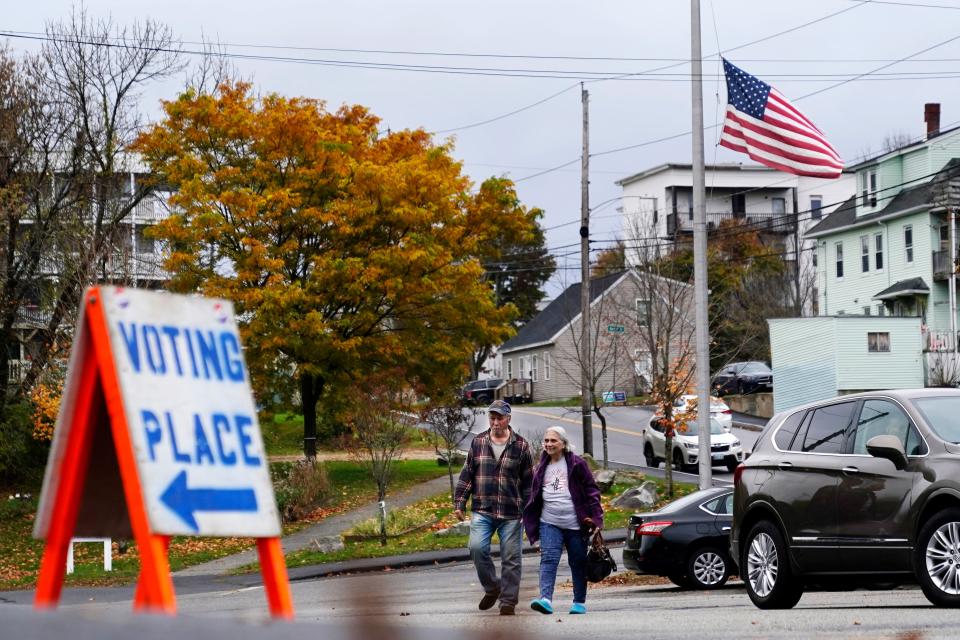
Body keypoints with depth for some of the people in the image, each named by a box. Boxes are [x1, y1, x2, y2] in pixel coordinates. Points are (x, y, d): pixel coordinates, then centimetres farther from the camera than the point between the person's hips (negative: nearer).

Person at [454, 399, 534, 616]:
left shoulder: (521, 446, 3)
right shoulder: (478, 443, 9)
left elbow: (529, 482, 5)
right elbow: (467, 475, 13)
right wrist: (459, 502, 6)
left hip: (511, 513, -1)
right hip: (482, 511, 1)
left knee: (511, 558, 0)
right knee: (477, 547, -16)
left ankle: (508, 601, 11)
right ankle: (492, 587, 6)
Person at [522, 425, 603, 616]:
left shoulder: (577, 464, 0)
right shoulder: (541, 467, 13)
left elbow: (591, 490, 0)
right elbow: (535, 496, 21)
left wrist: (595, 517, -8)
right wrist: (531, 521, 16)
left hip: (575, 524, -2)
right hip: (549, 523, 3)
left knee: (578, 564, 7)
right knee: (548, 559, -16)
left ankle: (580, 602, 20)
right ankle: (546, 599, -28)